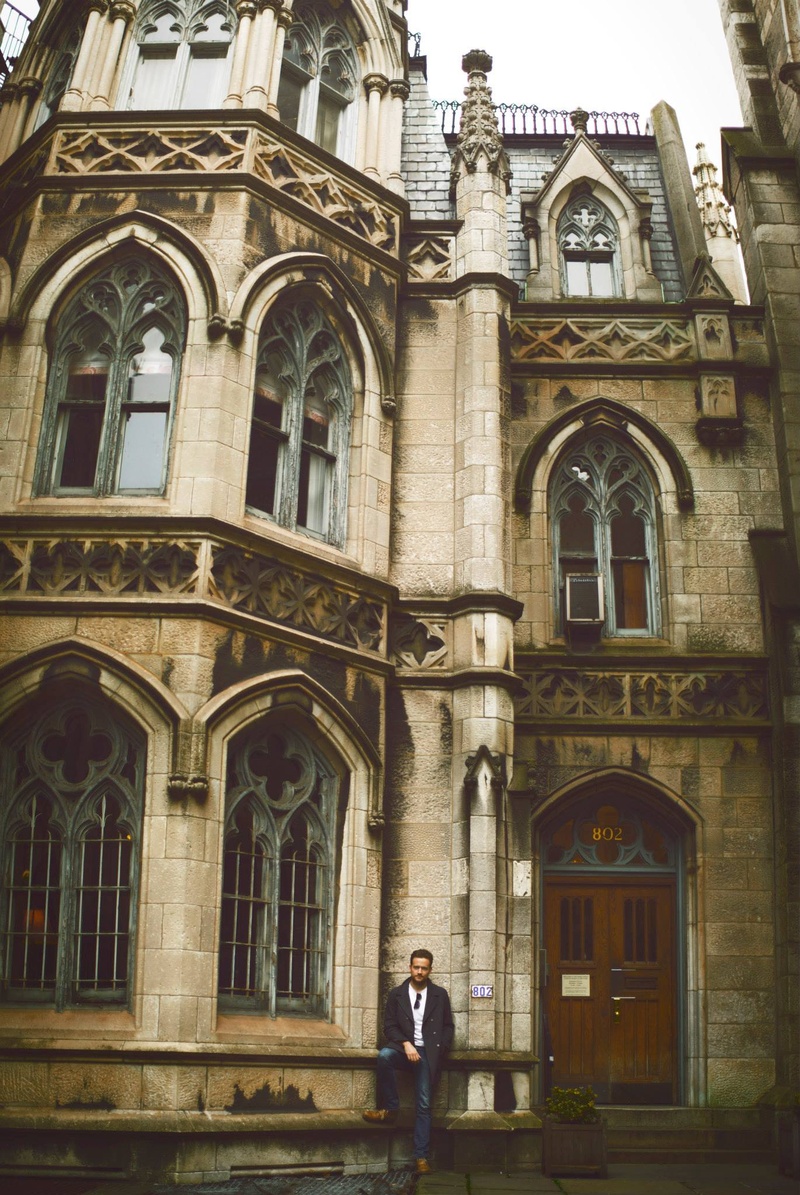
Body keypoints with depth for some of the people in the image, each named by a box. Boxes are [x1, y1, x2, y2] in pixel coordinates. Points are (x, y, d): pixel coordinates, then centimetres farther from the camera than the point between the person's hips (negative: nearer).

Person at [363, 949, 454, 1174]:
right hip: (403, 1047, 0)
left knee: (424, 1105, -7)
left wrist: (439, 1048, -4)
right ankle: (390, 1109, -21)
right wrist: (406, 1044, -13)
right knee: (384, 1055, -35)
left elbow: (448, 1026, 13)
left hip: (427, 1053, 0)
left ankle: (421, 1157, -1)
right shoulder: (396, 994, 7)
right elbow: (389, 1026, 3)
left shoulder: (440, 995, 9)